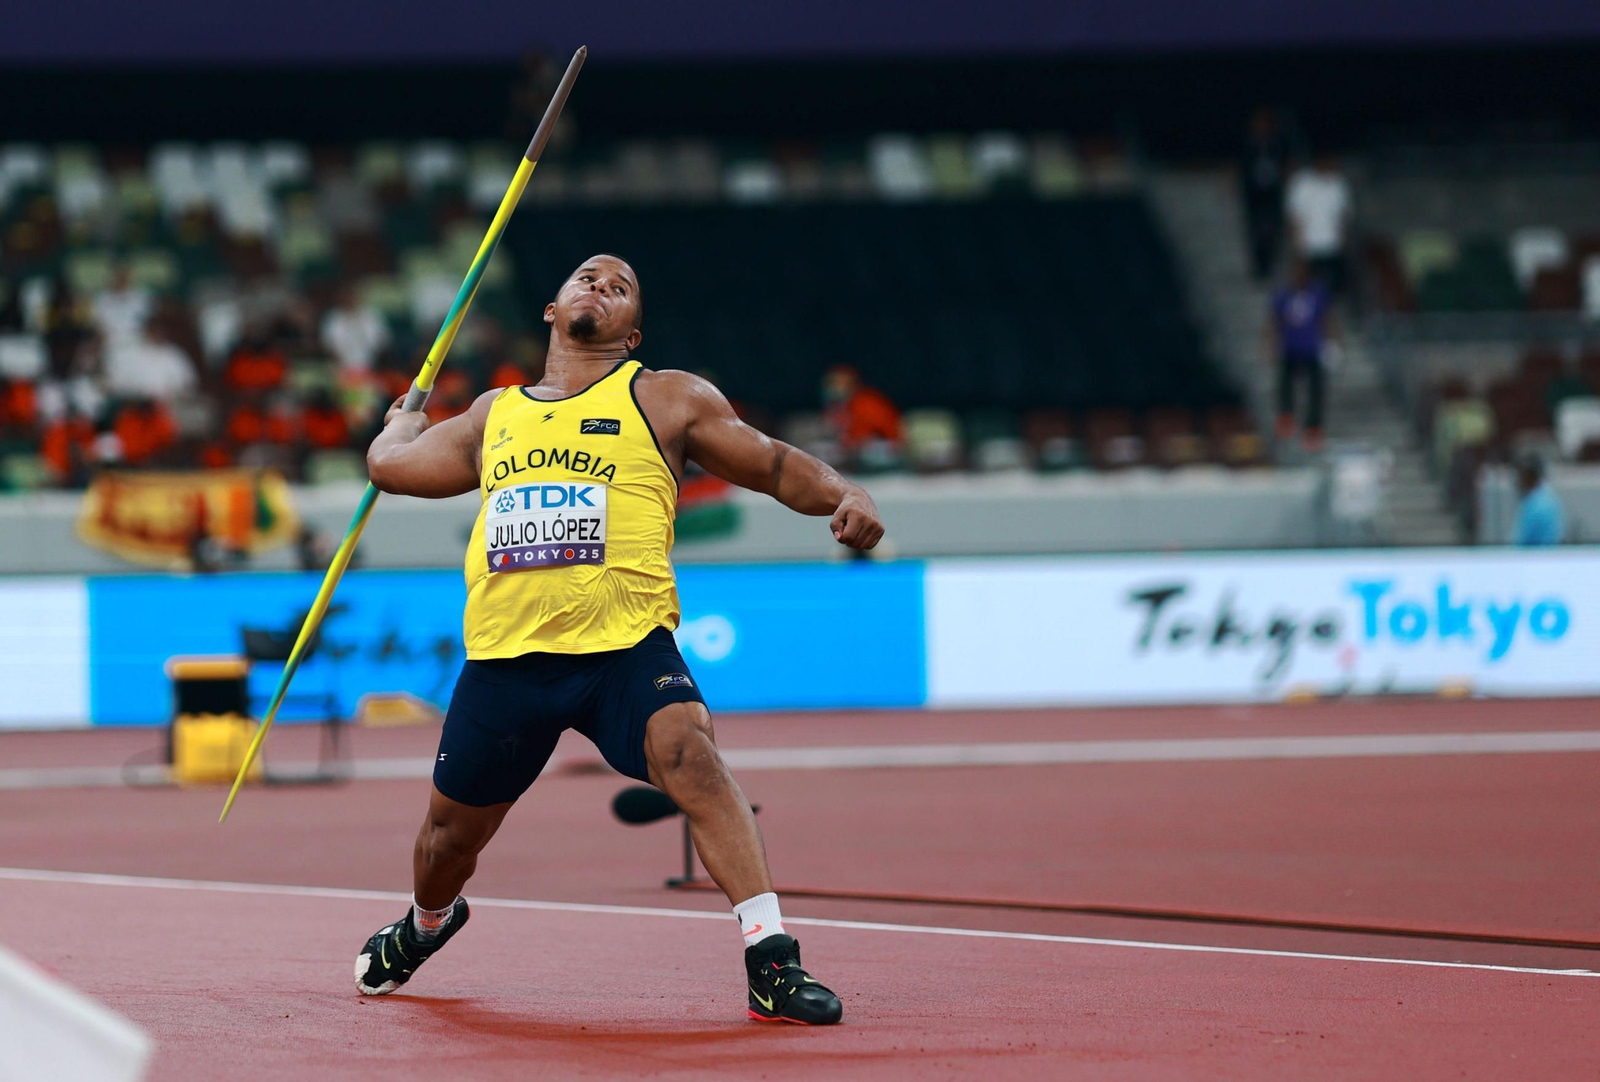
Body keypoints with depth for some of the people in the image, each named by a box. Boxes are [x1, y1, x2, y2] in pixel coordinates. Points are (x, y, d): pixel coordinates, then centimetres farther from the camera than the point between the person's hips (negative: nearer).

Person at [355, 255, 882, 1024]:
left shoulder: (665, 400, 8)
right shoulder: (494, 416, 19)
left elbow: (773, 465, 6)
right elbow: (389, 464, 33)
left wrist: (841, 497, -12)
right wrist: (404, 419, 52)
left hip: (626, 648, -4)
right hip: (505, 656, 4)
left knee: (691, 757, -31)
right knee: (451, 829, 14)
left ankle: (771, 964, -34)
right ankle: (427, 923, 51)